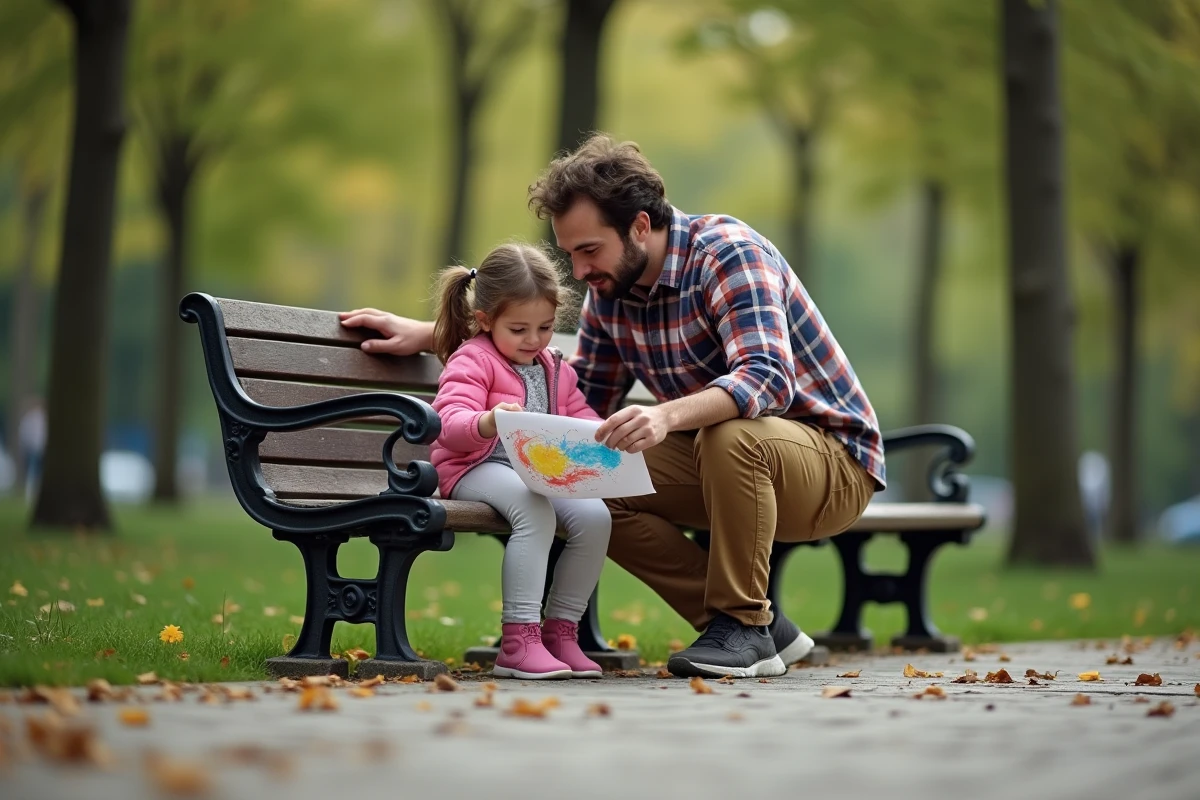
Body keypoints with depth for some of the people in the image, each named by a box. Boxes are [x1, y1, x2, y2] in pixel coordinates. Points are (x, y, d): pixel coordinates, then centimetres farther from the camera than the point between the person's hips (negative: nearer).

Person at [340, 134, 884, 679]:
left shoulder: (727, 253, -21)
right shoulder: (609, 291, 2)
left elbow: (769, 378, -35)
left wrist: (669, 415, -54)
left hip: (834, 459, -7)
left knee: (731, 435, -38)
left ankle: (742, 624, -17)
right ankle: (761, 626, -5)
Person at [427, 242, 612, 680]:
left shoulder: (554, 368, 20)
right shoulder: (471, 360, -4)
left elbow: (579, 415, 24)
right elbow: (451, 422, -18)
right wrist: (487, 422, -42)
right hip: (478, 469, -7)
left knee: (595, 516, -19)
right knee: (534, 510, -37)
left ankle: (560, 631, -6)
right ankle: (518, 641, -35)